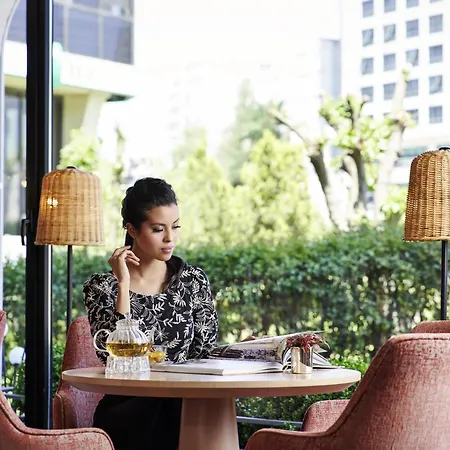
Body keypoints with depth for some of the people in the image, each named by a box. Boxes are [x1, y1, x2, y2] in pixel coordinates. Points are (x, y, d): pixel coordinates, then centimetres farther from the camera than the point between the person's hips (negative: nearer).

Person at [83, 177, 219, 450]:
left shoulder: (194, 281, 8)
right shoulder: (101, 288, 0)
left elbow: (206, 353, 9)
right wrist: (124, 284, -15)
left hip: (183, 403, 2)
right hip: (126, 410, -2)